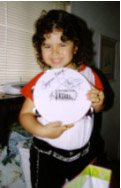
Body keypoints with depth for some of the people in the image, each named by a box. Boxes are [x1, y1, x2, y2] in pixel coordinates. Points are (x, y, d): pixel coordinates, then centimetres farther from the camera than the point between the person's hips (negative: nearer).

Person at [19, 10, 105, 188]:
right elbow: (25, 114, -8)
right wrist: (41, 130, -26)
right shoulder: (40, 80, -9)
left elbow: (97, 109, 10)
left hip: (83, 152, 3)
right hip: (47, 155, -2)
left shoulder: (88, 74, -2)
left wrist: (99, 103, -13)